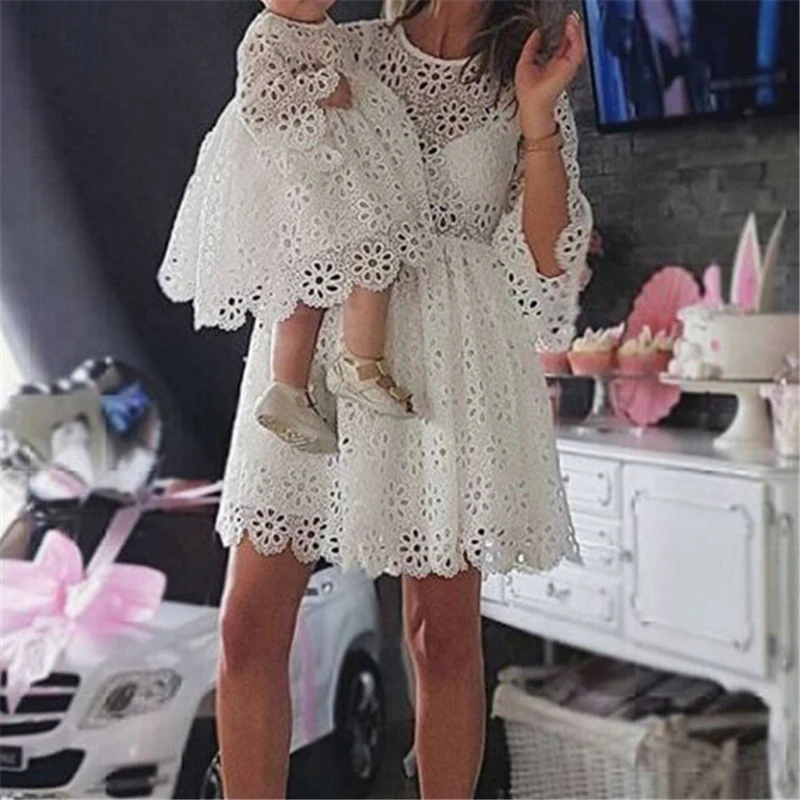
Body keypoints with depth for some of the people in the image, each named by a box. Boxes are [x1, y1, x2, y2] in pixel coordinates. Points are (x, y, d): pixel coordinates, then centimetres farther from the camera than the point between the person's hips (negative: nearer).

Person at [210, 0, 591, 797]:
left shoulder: (527, 86, 10)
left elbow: (546, 262, 0)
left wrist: (537, 117, -8)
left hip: (449, 364, -1)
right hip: (315, 344, 1)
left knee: (443, 633, 2)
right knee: (249, 623, -4)